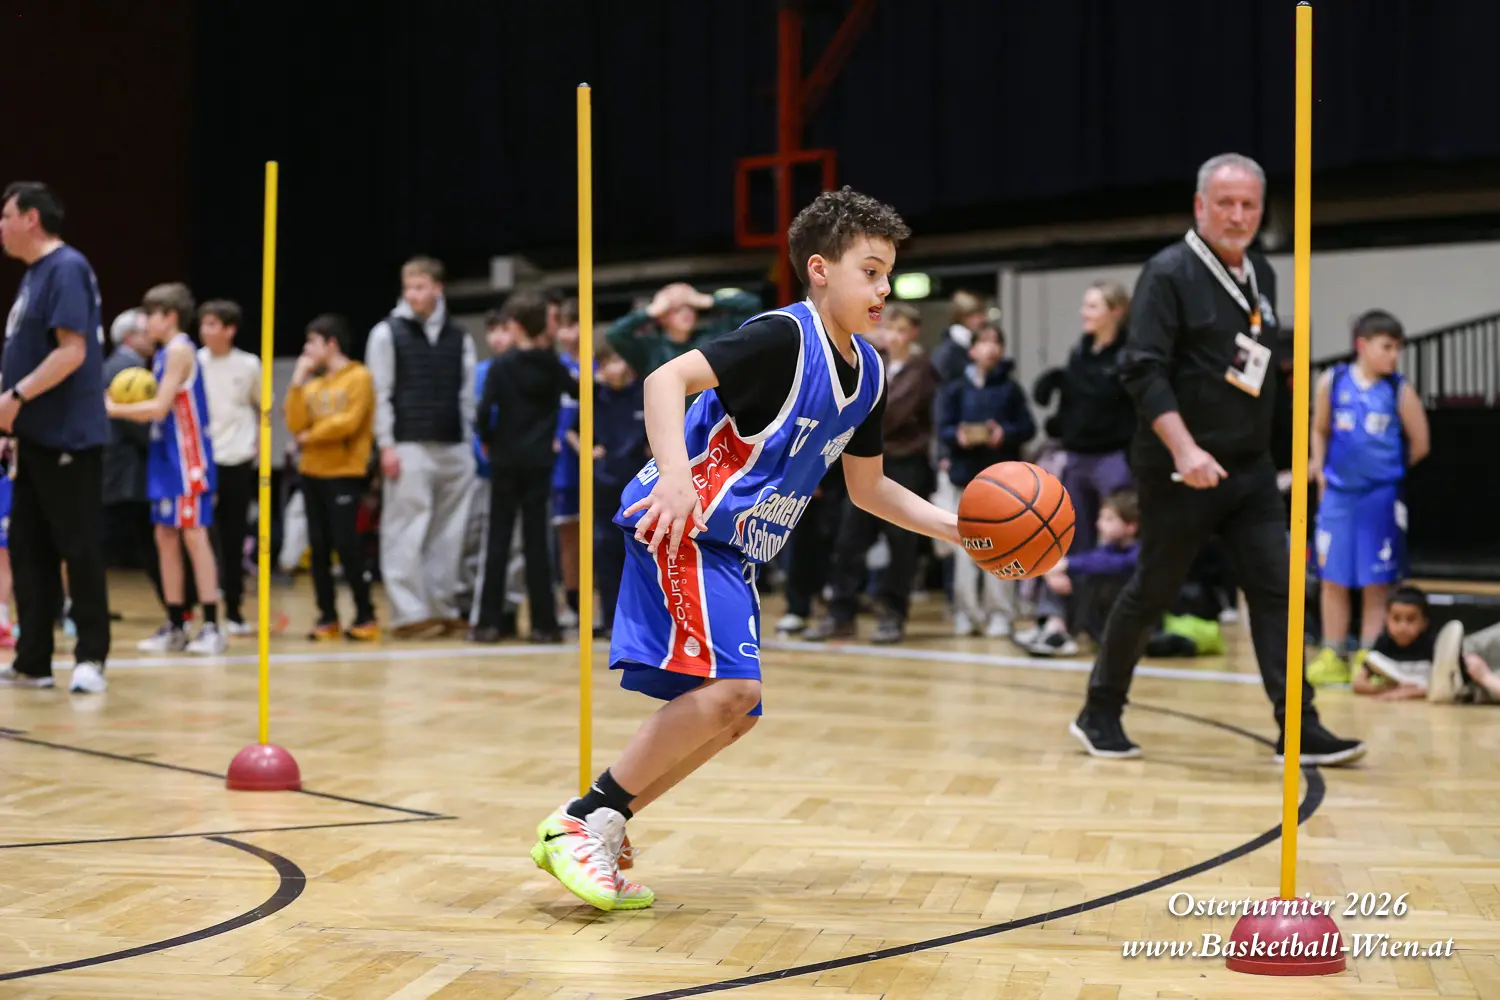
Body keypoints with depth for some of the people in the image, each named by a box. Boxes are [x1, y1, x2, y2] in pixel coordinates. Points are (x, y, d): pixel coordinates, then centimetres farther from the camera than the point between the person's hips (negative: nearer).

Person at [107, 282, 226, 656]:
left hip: (188, 455, -9)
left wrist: (114, 409, -8)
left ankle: (211, 627, -6)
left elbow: (160, 408, -16)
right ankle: (174, 627, 14)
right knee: (165, 537, 9)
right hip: (167, 456, 9)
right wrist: (121, 406, 2)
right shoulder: (165, 352, 16)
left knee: (193, 534, -8)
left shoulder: (180, 349, -12)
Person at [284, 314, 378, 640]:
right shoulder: (313, 384, 14)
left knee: (345, 544, -8)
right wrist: (298, 381, 0)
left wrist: (310, 435, -5)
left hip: (345, 473, -6)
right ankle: (327, 617, 10)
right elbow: (296, 424, 3)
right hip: (312, 472, 6)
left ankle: (365, 617, 0)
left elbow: (348, 422, -15)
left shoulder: (358, 377, -4)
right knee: (319, 546, 4)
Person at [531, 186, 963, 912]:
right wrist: (676, 477, -40)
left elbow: (868, 488, 21)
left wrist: (959, 529, 11)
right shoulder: (783, 338, -15)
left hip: (731, 550, 10)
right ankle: (581, 821, -13)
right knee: (729, 686, -23)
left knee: (733, 712, 10)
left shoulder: (865, 372, 11)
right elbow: (667, 379, -26)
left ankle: (599, 830, 14)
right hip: (682, 524, -10)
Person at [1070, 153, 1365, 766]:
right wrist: (1185, 450, -27)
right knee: (1152, 593, 4)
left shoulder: (1261, 276, 12)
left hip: (1250, 469, 6)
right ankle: (1099, 714, 20)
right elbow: (1142, 370, -18)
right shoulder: (1169, 274, -10)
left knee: (1275, 590, -2)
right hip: (1178, 473, -6)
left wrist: (1262, 447, 15)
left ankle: (1299, 728, -1)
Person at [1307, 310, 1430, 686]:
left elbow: (1419, 445, 3)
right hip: (1338, 494, 2)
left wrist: (1387, 470, 7)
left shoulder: (1399, 391, -5)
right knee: (1333, 579, 7)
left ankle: (1367, 659, 10)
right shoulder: (1332, 382, 0)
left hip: (1381, 496, -1)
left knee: (1377, 583, 3)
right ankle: (1331, 656, 16)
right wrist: (1320, 469, 3)